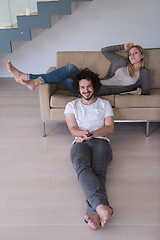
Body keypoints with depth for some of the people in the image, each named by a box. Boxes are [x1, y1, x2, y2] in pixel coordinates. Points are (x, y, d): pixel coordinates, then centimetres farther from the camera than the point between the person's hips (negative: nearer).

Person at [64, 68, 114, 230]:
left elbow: (110, 128, 8)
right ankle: (102, 206, -59)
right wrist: (83, 133, -19)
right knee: (82, 167, -37)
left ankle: (94, 212, -57)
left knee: (98, 171, -34)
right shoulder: (71, 106, 21)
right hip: (80, 143, 0)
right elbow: (73, 130, 7)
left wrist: (91, 134, -11)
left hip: (101, 142, 1)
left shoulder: (104, 104, 20)